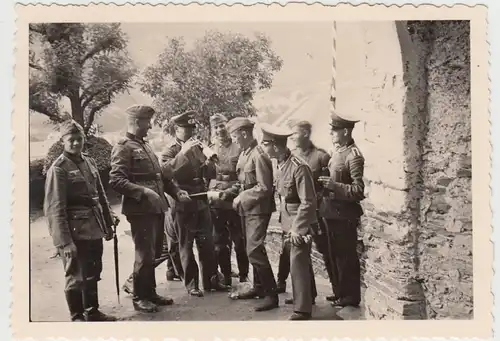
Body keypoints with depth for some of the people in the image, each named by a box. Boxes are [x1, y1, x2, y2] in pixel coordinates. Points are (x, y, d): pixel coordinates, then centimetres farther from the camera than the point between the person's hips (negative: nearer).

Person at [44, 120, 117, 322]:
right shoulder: (58, 169, -11)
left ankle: (93, 312, 34)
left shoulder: (89, 162, 9)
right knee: (76, 277, 6)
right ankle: (77, 317, 23)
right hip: (75, 232, -7)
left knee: (93, 274, 18)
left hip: (94, 229, 7)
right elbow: (55, 209, -15)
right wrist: (64, 241, -19)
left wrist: (108, 223, 15)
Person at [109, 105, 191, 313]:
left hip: (157, 208, 8)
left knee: (154, 253, 15)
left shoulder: (145, 146, 19)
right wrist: (143, 191, -26)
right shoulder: (123, 148, -8)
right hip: (141, 210, -8)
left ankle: (150, 292, 28)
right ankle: (139, 298, 14)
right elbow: (116, 180, -18)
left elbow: (161, 175, 23)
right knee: (145, 254, -1)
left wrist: (176, 192, 10)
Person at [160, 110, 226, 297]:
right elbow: (168, 171, -22)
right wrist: (183, 152, -26)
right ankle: (191, 284, 13)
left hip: (201, 201, 5)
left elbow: (206, 173, 20)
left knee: (207, 242, 9)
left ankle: (211, 279, 19)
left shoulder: (196, 147, 14)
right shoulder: (170, 150, -4)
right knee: (185, 245, 4)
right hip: (183, 203, -5)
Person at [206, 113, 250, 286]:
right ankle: (225, 277, 22)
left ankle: (244, 276, 19)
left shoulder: (238, 148, 0)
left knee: (240, 242, 5)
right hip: (216, 202, 3)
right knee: (219, 243, 10)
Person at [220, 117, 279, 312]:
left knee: (254, 250, -14)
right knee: (252, 248, 17)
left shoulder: (258, 155, -18)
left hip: (258, 208, -9)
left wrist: (242, 198, -15)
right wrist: (227, 193, 5)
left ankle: (271, 294, -6)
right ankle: (259, 287, 31)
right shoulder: (243, 154, 10)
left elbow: (264, 188, -20)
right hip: (246, 208, 9)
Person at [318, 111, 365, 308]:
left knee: (346, 256, 3)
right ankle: (341, 292, 31)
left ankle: (351, 296, 17)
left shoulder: (353, 156, -16)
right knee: (336, 254, 18)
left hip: (344, 214, -9)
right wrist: (325, 182, 5)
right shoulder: (337, 151, 11)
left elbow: (359, 189, -19)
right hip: (332, 212, 9)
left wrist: (335, 186, -24)